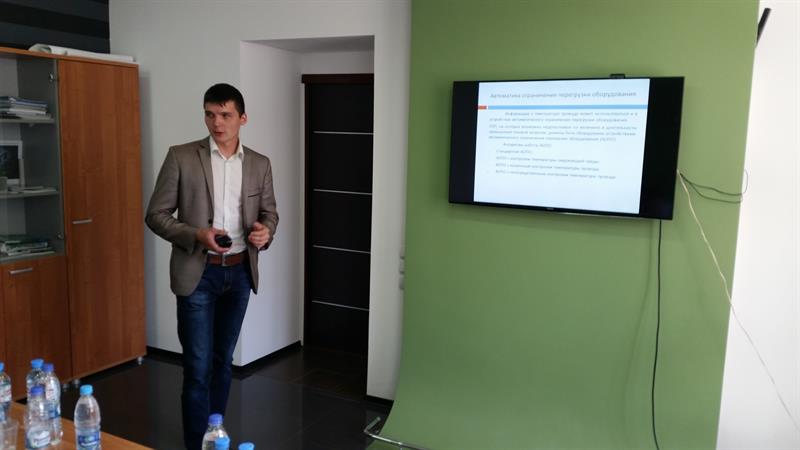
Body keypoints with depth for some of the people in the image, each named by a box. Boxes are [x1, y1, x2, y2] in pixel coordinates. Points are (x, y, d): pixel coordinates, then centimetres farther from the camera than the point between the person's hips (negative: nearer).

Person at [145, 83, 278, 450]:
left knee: (223, 361, 16)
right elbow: (156, 215, -5)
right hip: (197, 272, -3)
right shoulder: (181, 157, -6)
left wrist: (266, 231, -11)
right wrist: (195, 235, -21)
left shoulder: (259, 164, 4)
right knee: (198, 367, -1)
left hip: (239, 272, 4)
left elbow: (269, 211, 12)